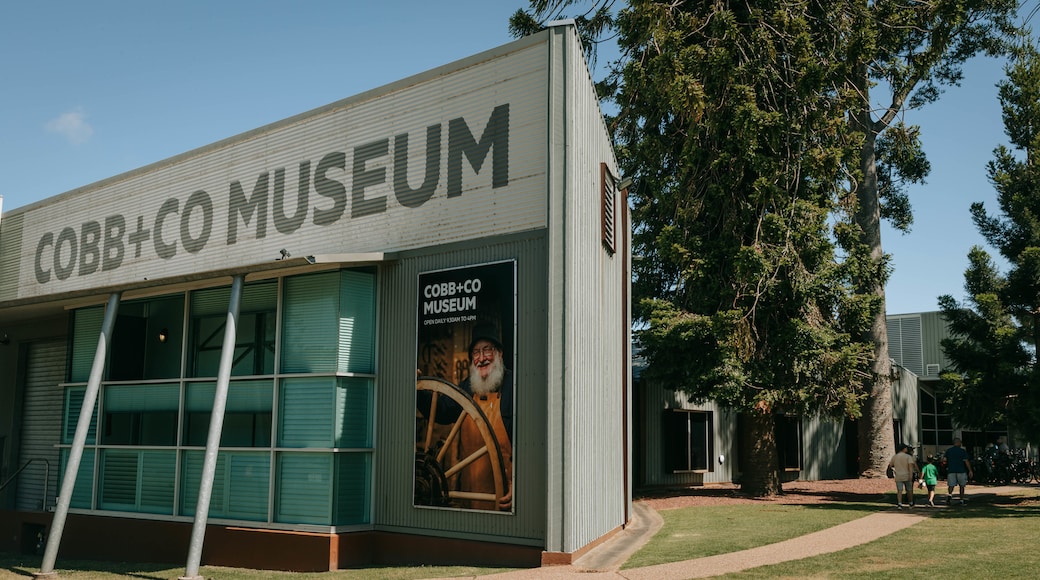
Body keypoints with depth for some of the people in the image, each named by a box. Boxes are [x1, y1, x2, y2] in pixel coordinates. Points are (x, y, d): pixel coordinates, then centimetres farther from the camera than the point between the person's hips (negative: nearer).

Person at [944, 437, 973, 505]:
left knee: (951, 485, 0)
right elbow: (966, 461, -8)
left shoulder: (948, 451, 6)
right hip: (961, 470, -2)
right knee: (962, 486, 12)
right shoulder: (962, 451, -3)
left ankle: (949, 494, -28)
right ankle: (961, 500, 16)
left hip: (951, 470, 2)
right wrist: (970, 471, -6)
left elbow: (945, 461, 6)